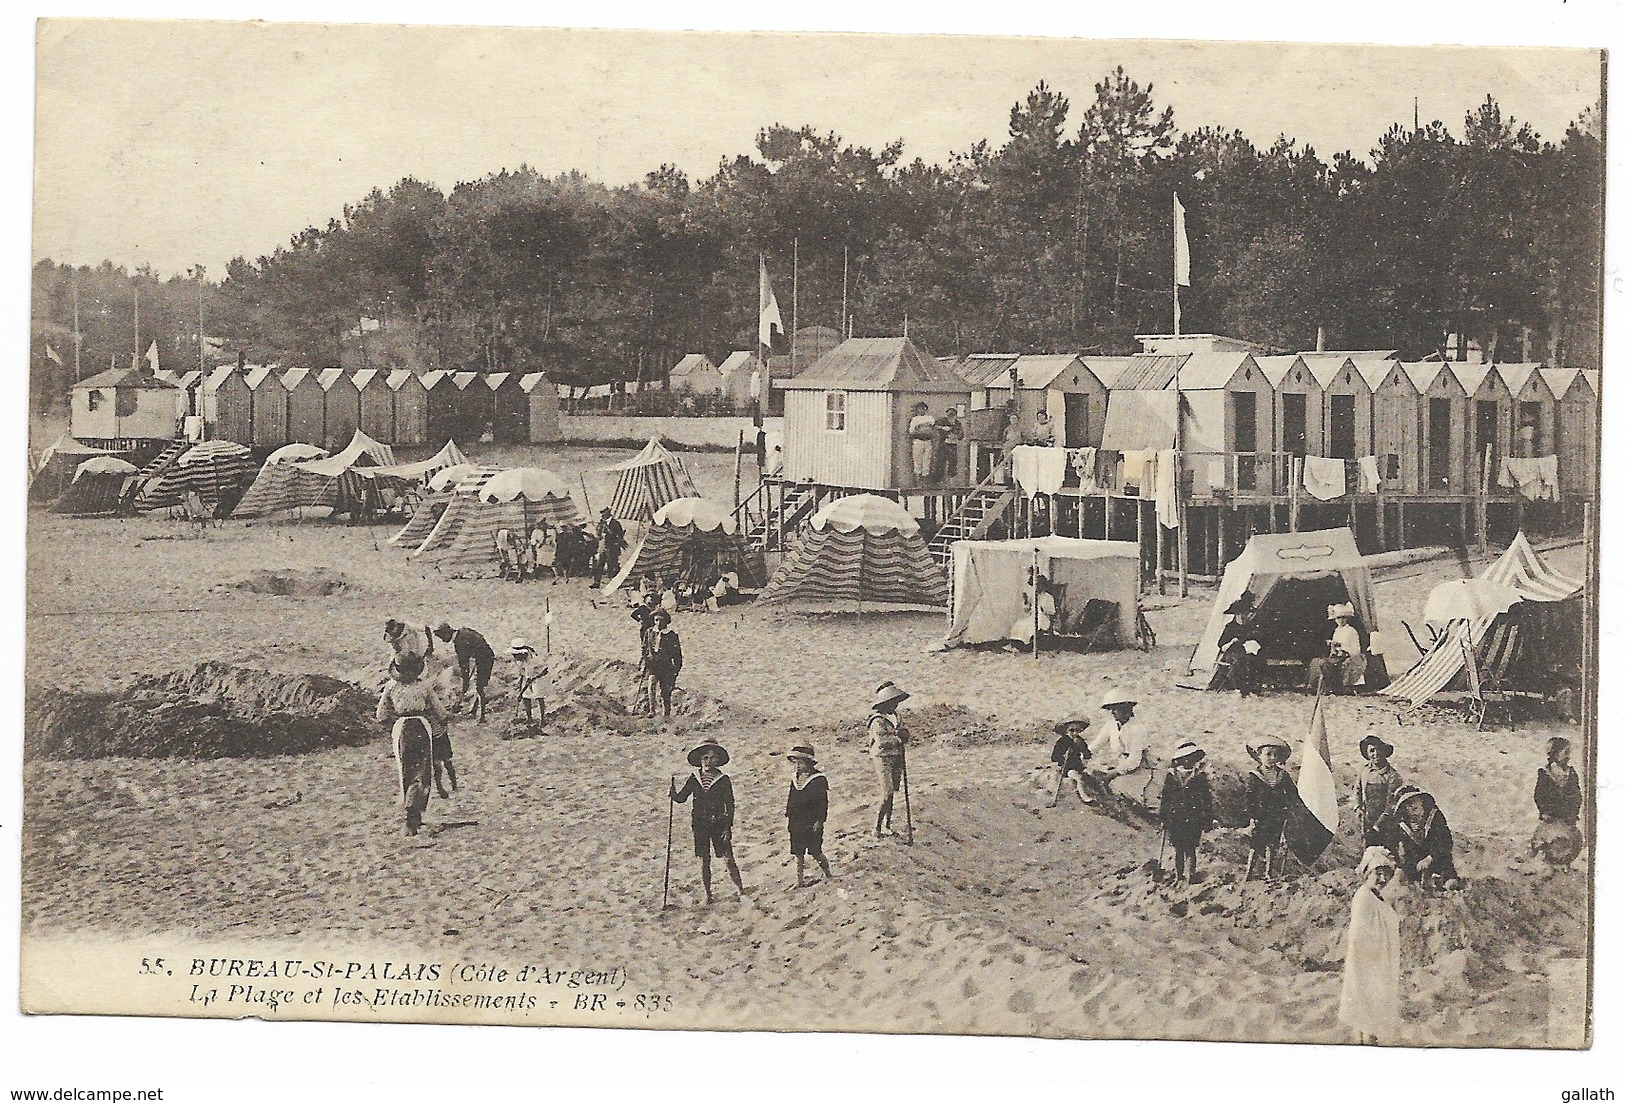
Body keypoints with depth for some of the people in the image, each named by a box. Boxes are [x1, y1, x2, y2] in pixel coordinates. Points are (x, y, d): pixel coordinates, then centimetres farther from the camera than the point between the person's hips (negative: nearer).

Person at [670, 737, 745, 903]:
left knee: (728, 859, -5)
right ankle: (708, 894, 15)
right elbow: (682, 798, 8)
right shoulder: (694, 779, 4)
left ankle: (741, 891, 2)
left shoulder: (723, 780, -3)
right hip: (700, 825, 3)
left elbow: (730, 806, -2)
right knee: (704, 860, 5)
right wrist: (673, 793, -15)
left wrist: (728, 827, -8)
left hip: (719, 824, -3)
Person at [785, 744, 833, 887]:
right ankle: (800, 881, 14)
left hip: (812, 823, -6)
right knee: (798, 854, 7)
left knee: (815, 852, -3)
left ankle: (828, 874, 16)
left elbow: (823, 803, -10)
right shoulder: (795, 780, 12)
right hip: (796, 824, 6)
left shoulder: (819, 780, -8)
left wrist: (819, 821, -14)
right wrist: (787, 812, 10)